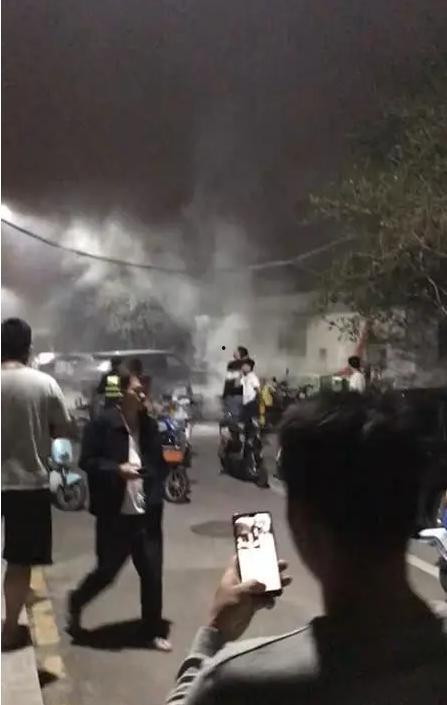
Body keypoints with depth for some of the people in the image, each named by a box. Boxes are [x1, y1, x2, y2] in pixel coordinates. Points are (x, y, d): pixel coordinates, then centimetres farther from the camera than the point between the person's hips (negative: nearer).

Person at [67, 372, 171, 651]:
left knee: (152, 573, 8)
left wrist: (157, 495, 1)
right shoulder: (103, 423, -9)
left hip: (147, 513, 4)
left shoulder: (151, 425, 6)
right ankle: (76, 602, 40)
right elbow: (87, 461, -8)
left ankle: (154, 631, 25)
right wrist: (117, 469, -21)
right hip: (115, 515, -4)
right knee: (107, 571, 8)